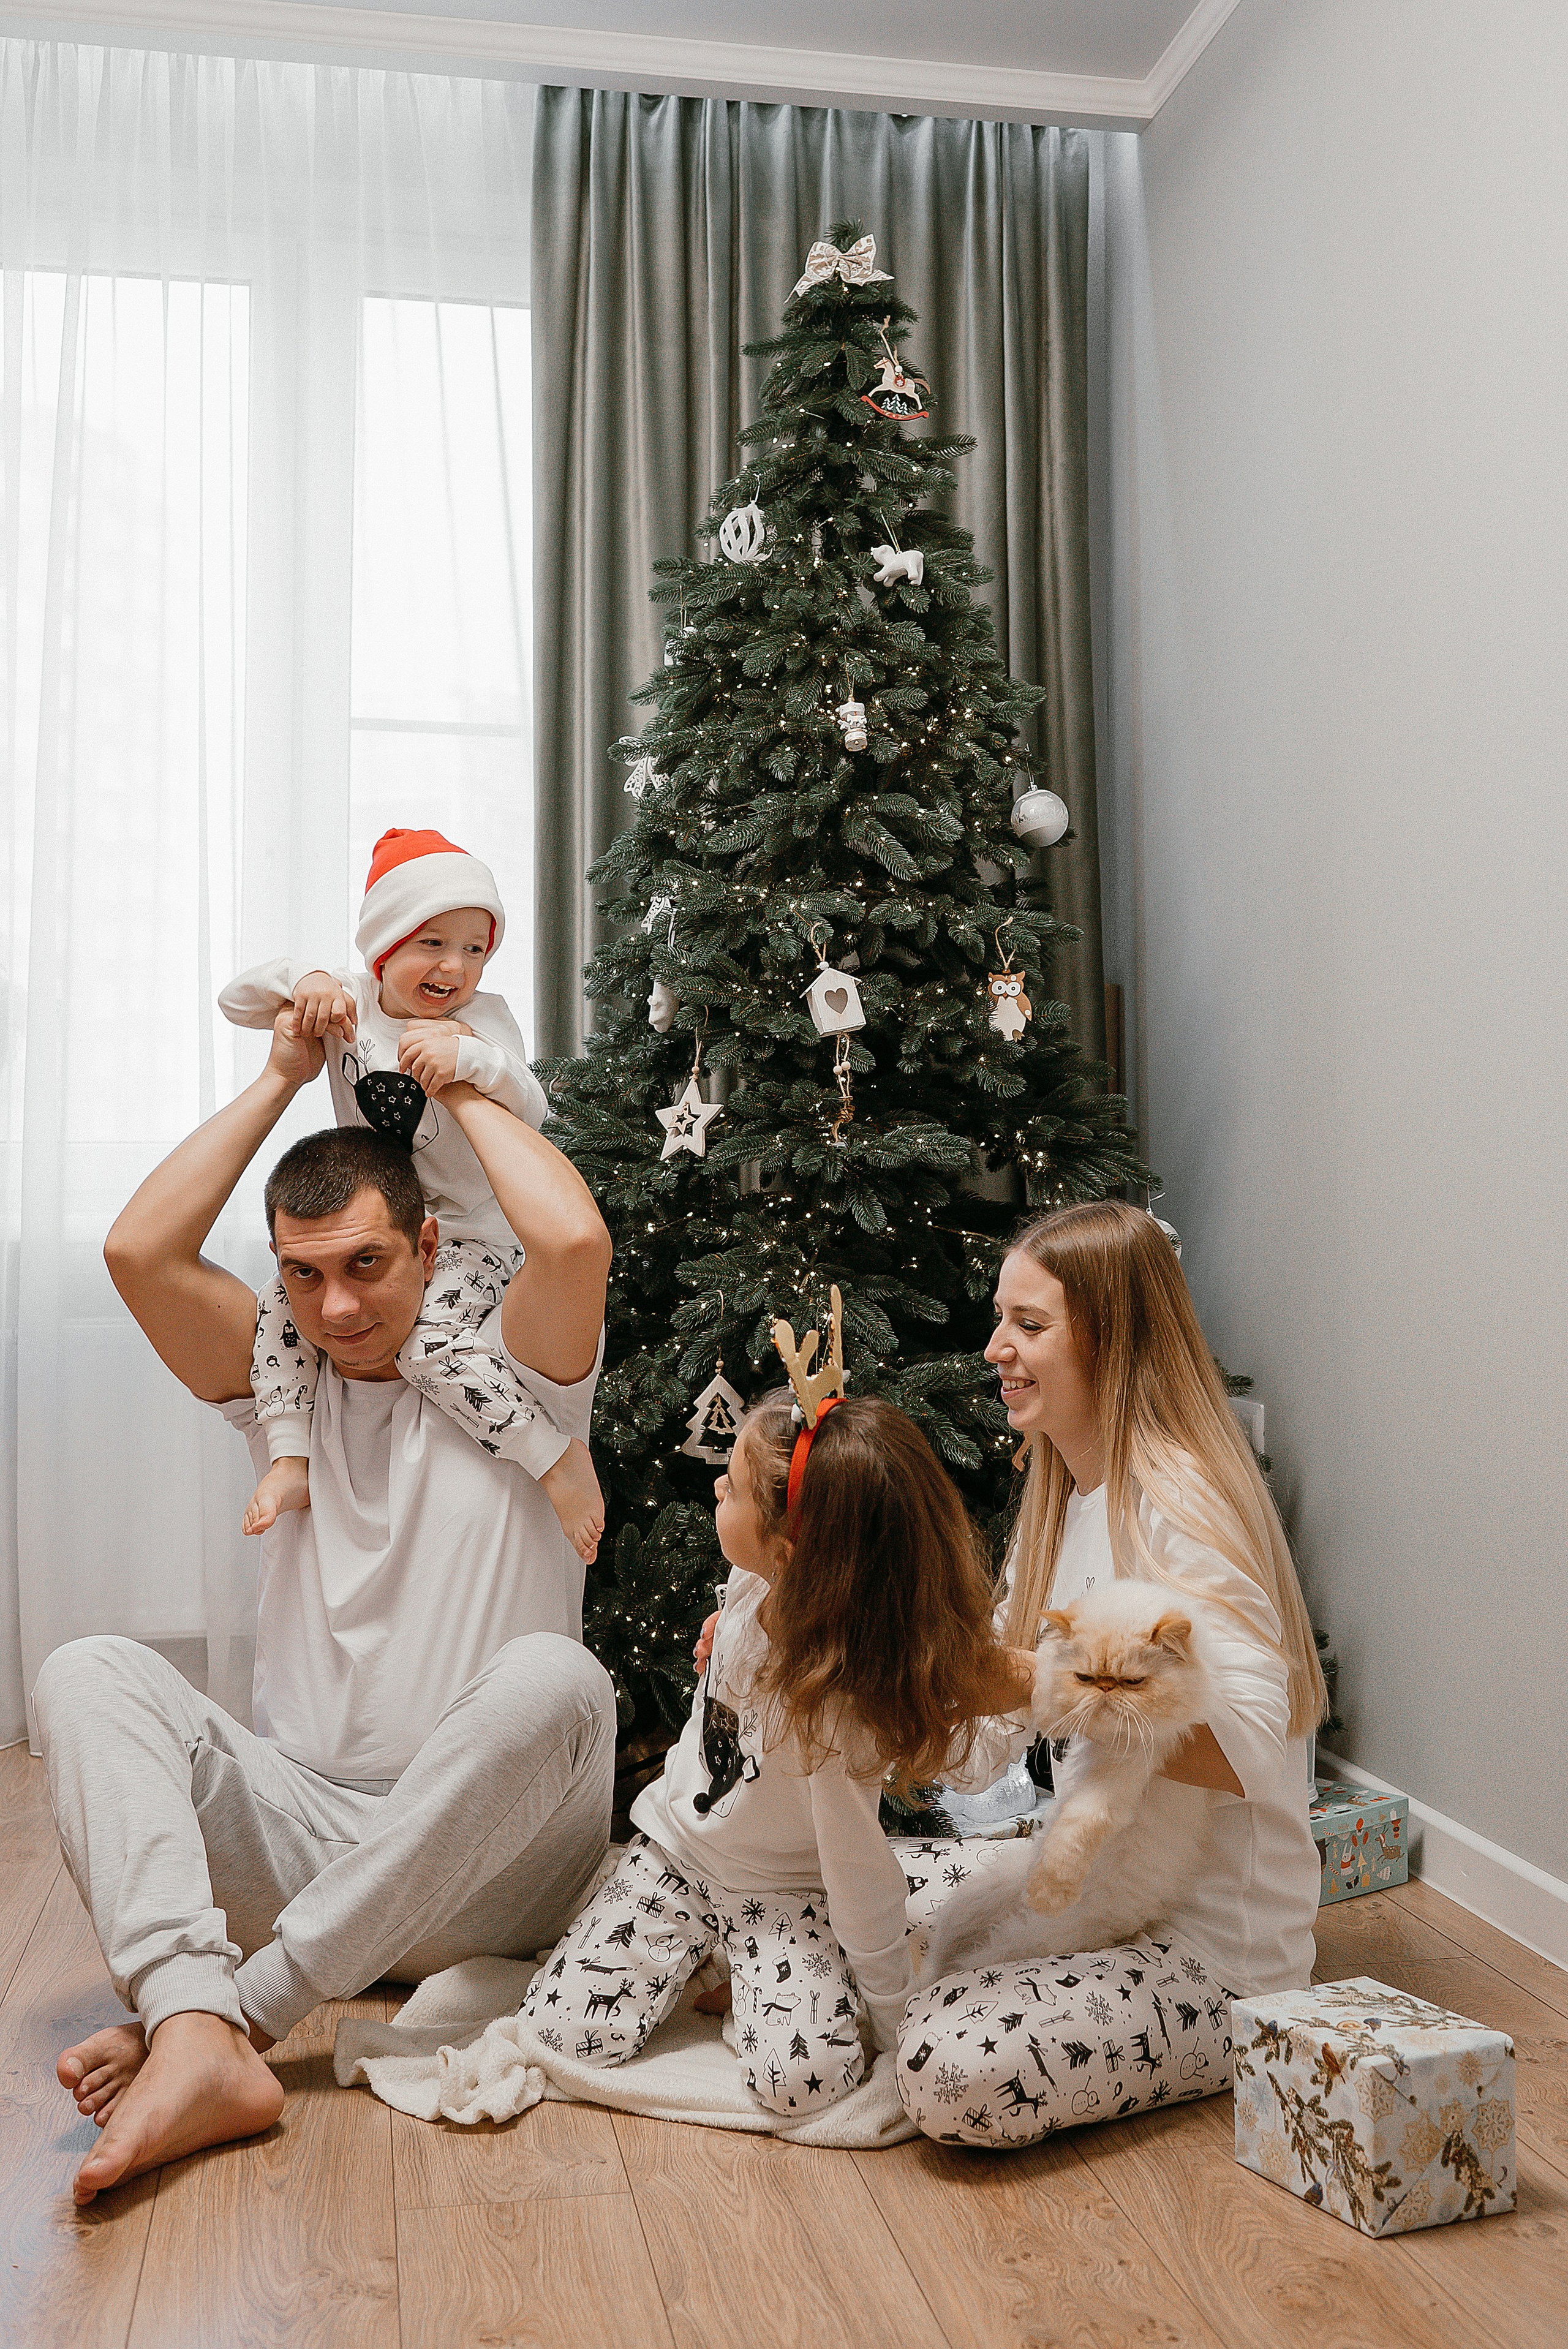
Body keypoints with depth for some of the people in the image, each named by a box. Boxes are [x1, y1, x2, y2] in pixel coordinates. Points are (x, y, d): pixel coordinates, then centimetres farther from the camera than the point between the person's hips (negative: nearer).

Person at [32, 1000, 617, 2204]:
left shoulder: (510, 1375, 2)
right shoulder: (282, 1385, 12)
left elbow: (575, 1239, -21)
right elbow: (139, 1250, -4)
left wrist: (460, 1084, -6)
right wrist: (283, 1079, 1)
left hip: (484, 1869, -3)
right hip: (299, 1825, 3)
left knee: (552, 1677, -36)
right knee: (87, 1671, -19)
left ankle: (243, 2009, -32)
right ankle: (199, 2041, -39)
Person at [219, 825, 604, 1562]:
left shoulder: (483, 1018, -10)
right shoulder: (349, 1001, 1)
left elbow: (530, 1110, -23)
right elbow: (235, 1002, 4)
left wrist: (468, 1056, -42)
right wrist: (299, 982, -17)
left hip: (469, 1237, -5)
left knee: (431, 1346, -28)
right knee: (282, 1304, -14)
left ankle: (558, 1454, -17)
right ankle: (292, 1459, -7)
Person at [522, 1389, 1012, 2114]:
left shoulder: (836, 1700, -36)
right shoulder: (755, 1580, -19)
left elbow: (860, 1873, -25)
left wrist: (894, 2021, -16)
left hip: (784, 1892, -5)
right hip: (675, 1847, 5)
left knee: (803, 2078, -25)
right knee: (561, 2031, -5)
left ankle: (750, 1977, 6)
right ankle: (705, 1952, 19)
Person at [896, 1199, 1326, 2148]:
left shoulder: (1179, 1502, -20)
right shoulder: (1060, 1502, 8)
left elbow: (1250, 1750, -30)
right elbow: (977, 1755, 6)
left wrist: (1033, 1681, -30)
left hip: (1216, 1942, -8)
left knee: (952, 2072, -25)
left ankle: (1233, 2047, -1)